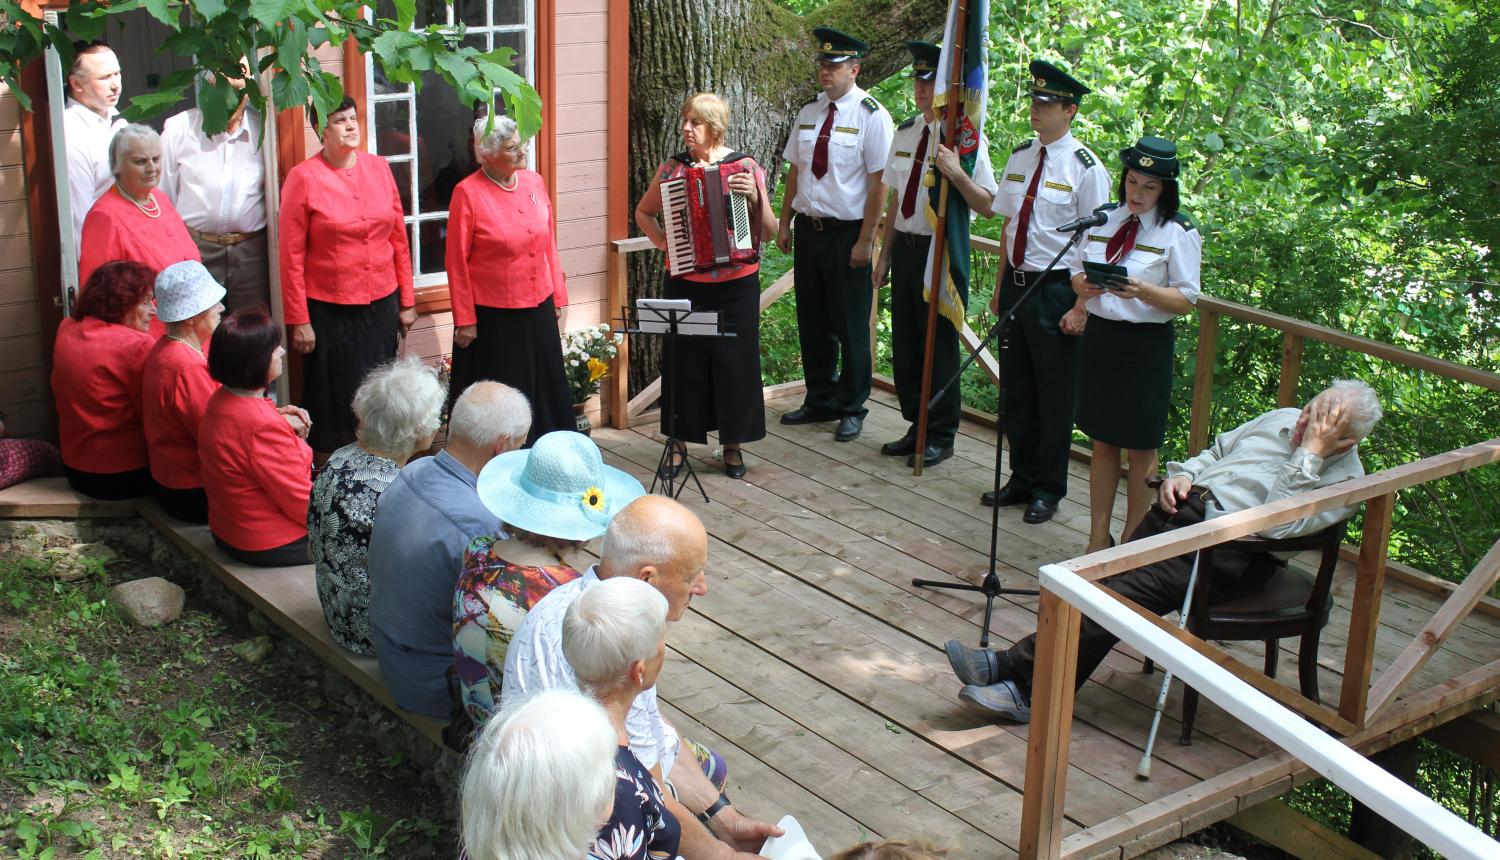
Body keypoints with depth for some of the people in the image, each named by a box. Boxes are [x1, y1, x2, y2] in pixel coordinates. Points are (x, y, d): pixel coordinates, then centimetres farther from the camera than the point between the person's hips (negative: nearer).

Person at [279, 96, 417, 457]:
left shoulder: (378, 168, 3)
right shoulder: (303, 178, -8)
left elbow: (399, 239, 8)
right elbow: (291, 256, -7)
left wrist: (407, 301, 8)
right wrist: (298, 321, -8)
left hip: (382, 305, 4)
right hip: (329, 310, -3)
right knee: (336, 398, 7)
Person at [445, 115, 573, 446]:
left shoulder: (534, 182, 4)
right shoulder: (468, 193, -11)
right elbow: (456, 262, -9)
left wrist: (558, 295, 12)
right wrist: (464, 319, -9)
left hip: (539, 308, 5)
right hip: (492, 316, -5)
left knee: (546, 388, 15)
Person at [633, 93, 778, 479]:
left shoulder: (746, 167, -3)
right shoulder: (672, 168, 3)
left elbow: (769, 231, -3)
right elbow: (643, 212, 18)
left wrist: (755, 197, -20)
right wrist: (661, 241, 0)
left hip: (736, 285, -1)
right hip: (685, 284, 1)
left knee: (734, 360, 6)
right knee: (683, 360, 6)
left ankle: (733, 444, 21)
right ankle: (679, 442, 21)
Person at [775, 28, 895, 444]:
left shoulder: (871, 116, -11)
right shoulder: (809, 112, 8)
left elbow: (878, 182, -13)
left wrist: (865, 241, -15)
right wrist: (785, 223, 10)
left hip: (847, 234, -6)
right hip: (808, 229, 6)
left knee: (850, 326, 4)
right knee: (812, 321, 14)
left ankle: (852, 409, 19)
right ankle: (819, 401, 28)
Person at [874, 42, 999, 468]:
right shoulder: (906, 132, 8)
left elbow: (988, 205, -15)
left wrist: (956, 174, -30)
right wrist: (885, 255, 16)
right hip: (904, 247, 6)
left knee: (939, 346, 3)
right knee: (905, 344, 13)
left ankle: (941, 437, 17)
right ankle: (917, 428, 28)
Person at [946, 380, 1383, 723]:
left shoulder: (1342, 478, -2)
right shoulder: (1282, 419, 21)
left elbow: (1277, 523, -18)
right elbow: (1215, 451, 31)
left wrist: (1309, 453, -17)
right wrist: (1181, 474, 10)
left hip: (1228, 553, -6)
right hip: (1188, 509, 7)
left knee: (1125, 592, -24)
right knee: (1104, 582, -17)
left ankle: (1022, 679, -20)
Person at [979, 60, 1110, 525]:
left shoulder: (1085, 168, -12)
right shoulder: (1020, 157, 8)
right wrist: (1001, 286, 15)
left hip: (1055, 288, -6)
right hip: (1017, 281, 6)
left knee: (1054, 394, 6)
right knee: (1016, 389, 15)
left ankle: (1048, 489, 20)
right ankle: (1022, 477, 31)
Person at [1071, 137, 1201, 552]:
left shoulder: (1178, 233, -8)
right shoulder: (1103, 219, 7)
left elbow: (1186, 300, -11)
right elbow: (1077, 273, 13)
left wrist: (1143, 291, -28)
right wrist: (1084, 285, -11)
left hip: (1146, 345, -5)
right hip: (1098, 336, 5)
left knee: (1141, 450, 5)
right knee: (1102, 444, 13)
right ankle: (1098, 539, 23)